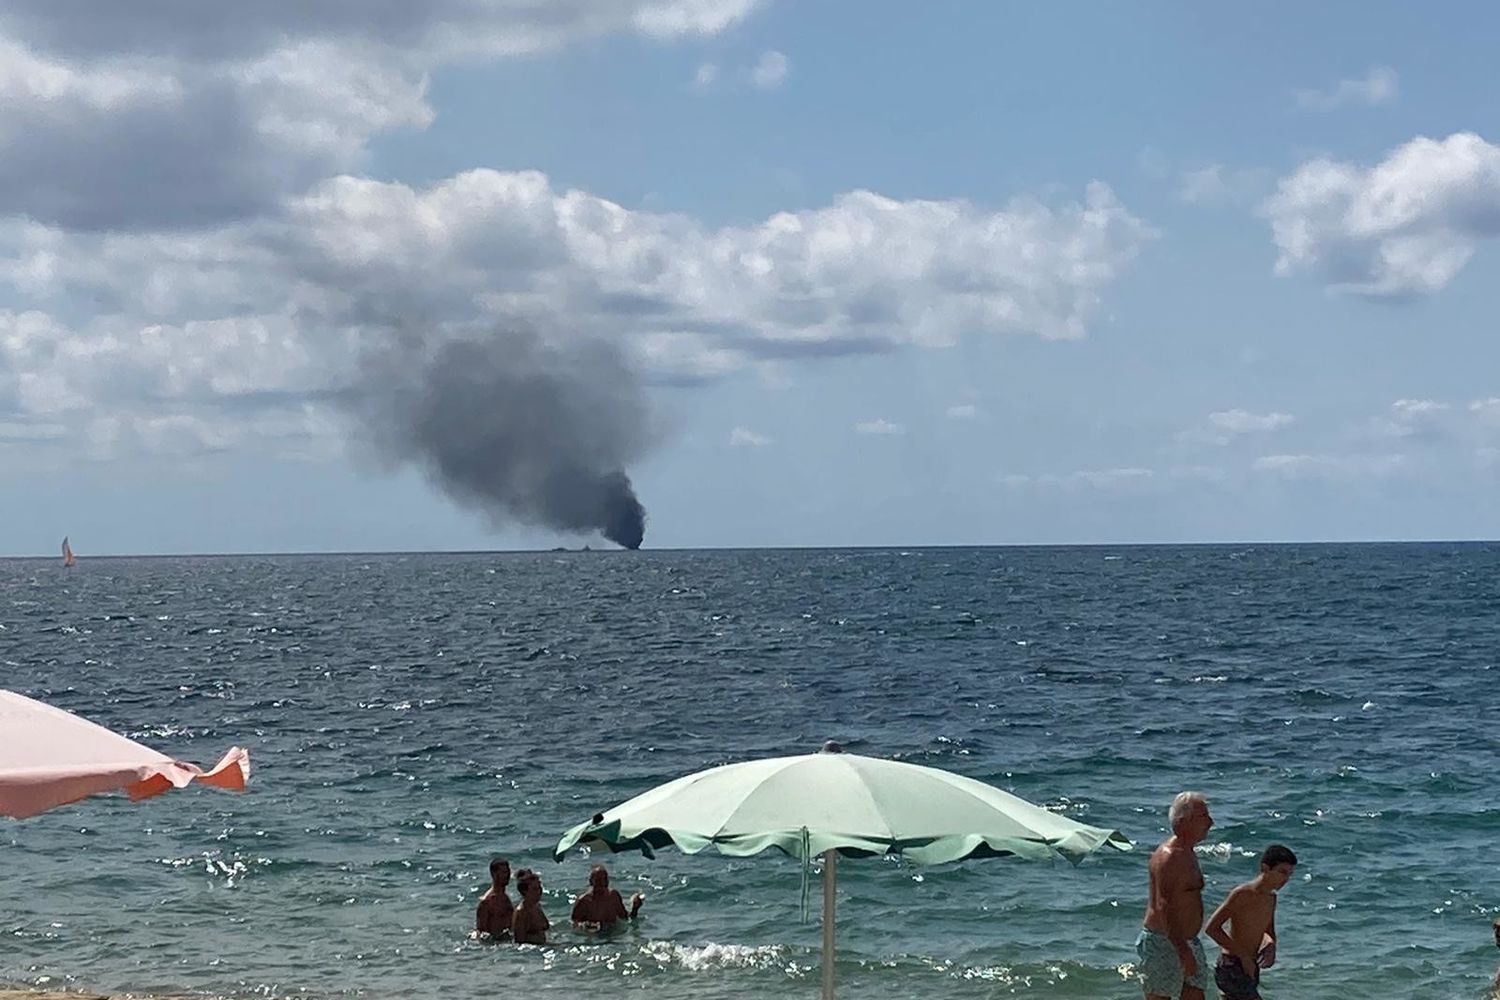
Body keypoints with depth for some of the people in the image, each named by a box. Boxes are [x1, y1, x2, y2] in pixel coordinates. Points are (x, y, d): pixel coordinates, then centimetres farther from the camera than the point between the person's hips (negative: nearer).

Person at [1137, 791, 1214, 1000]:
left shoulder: (1187, 854, 14)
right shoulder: (1167, 857, -18)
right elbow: (1163, 908, -24)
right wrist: (1183, 951, -29)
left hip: (1187, 942, 9)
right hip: (1163, 943, -9)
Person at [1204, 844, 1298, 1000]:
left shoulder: (1271, 898, 9)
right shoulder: (1242, 894, -17)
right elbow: (1212, 928, -19)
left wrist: (1270, 946, 1)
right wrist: (1243, 955, -19)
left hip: (1249, 969, 9)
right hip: (1231, 968, -9)